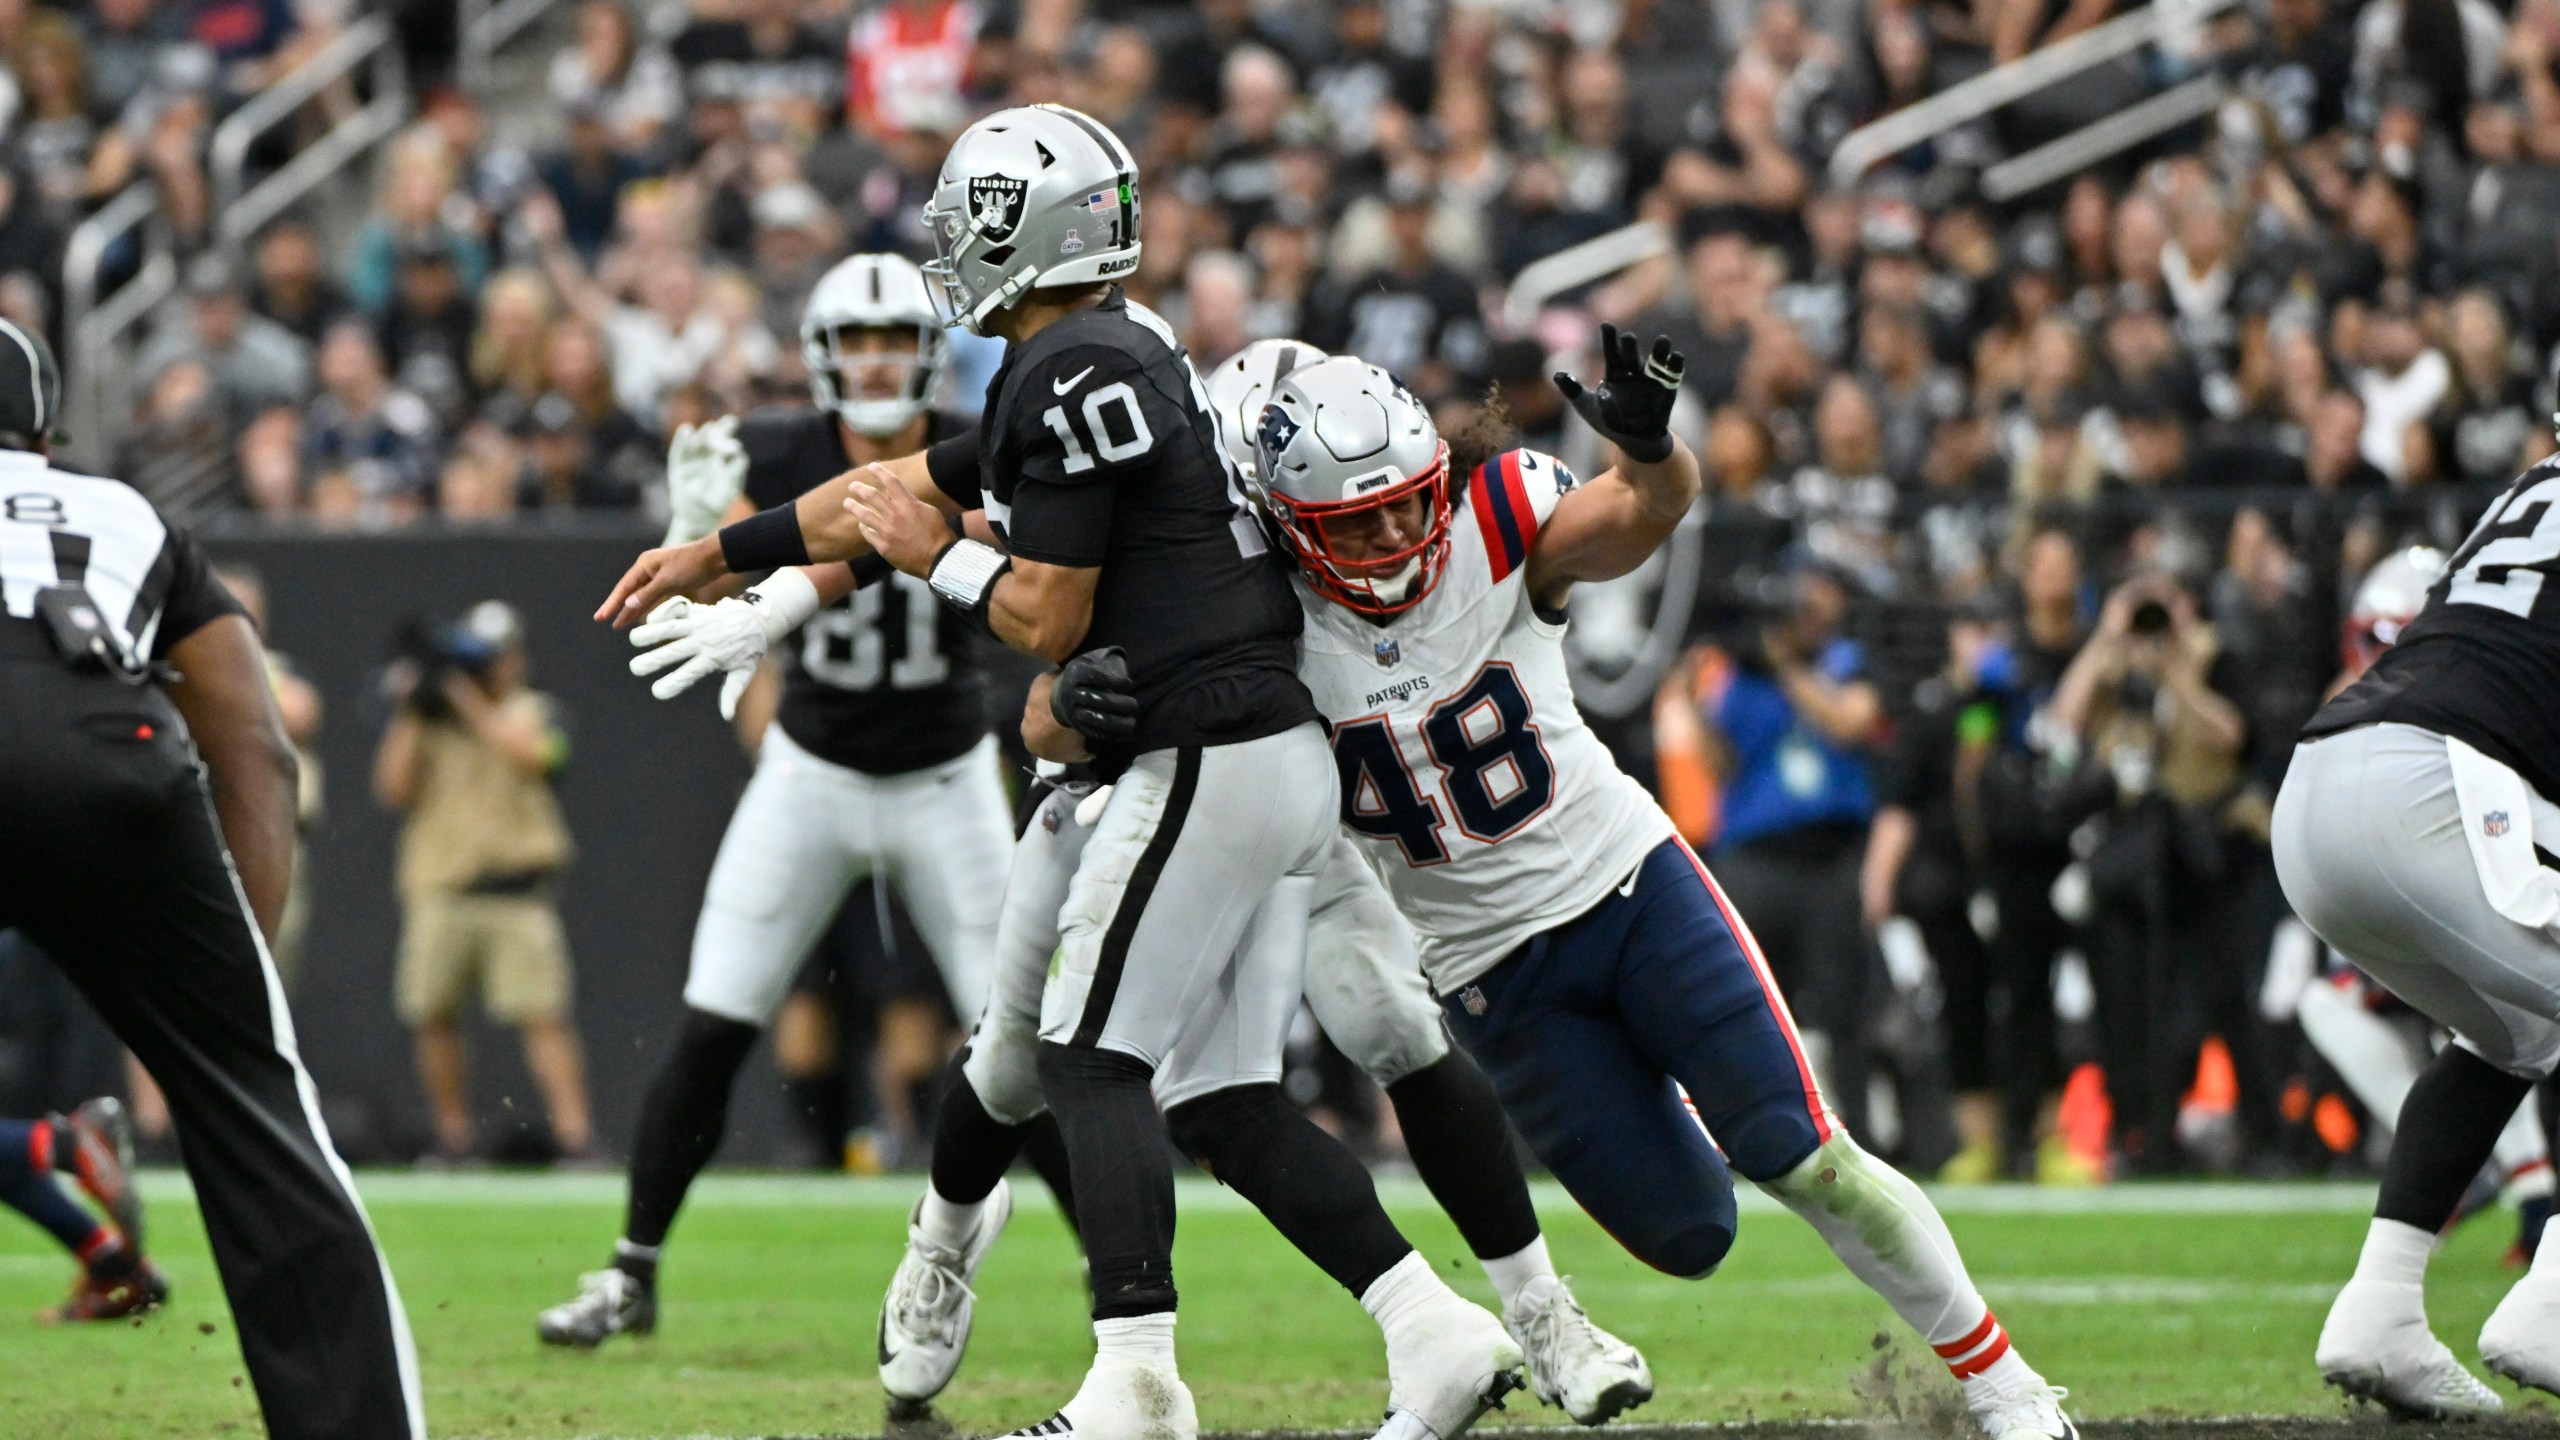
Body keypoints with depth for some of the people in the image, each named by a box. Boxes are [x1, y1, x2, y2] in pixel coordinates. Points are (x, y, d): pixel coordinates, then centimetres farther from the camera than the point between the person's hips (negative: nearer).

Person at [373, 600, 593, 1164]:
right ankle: (452, 1134, 12)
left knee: (542, 1012, -12)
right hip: (438, 888, 3)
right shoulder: (427, 722, 16)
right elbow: (394, 789, 5)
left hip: (517, 889, -3)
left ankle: (573, 1132, -17)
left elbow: (528, 755, -11)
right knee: (433, 1013, 0)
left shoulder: (534, 712, 11)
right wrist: (411, 714, 1)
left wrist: (469, 700, -7)